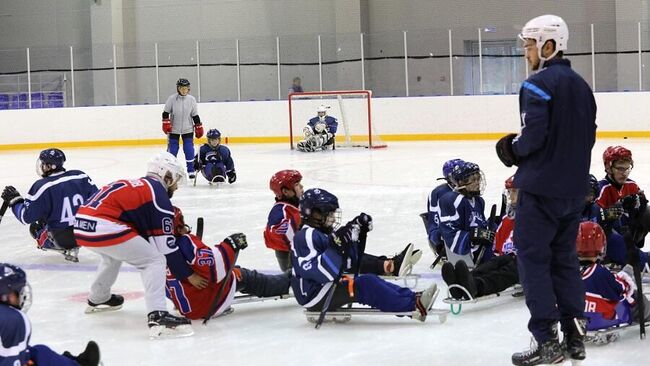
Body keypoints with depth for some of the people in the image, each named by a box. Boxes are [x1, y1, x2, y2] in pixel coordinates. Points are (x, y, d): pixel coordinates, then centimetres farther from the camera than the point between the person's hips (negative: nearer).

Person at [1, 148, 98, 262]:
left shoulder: (42, 187, -14)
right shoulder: (80, 176, -3)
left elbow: (26, 217, -10)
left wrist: (14, 200, 6)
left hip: (62, 239, -5)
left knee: (35, 226, 21)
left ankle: (66, 249, 8)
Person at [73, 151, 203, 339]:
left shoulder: (134, 185, 26)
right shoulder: (158, 194, 2)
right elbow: (165, 245, 0)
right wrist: (188, 275, 6)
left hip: (81, 225, 9)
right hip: (104, 227, -9)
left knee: (113, 253, 38)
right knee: (154, 261, -3)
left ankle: (97, 299, 55)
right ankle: (157, 317, -18)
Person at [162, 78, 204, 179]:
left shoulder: (191, 99, -1)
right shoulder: (172, 98, -7)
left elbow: (195, 115, 4)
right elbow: (165, 113, -4)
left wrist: (199, 128, 4)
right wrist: (166, 124, -13)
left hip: (187, 129, 1)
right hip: (173, 129, -1)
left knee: (189, 150, -3)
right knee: (172, 149, 1)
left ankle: (191, 170, 7)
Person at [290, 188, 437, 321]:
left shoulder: (324, 234, 17)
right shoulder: (306, 237, -15)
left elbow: (350, 264, 14)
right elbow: (324, 272, -27)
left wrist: (359, 235, 6)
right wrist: (336, 245, -33)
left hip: (328, 288, 10)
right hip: (315, 296, -10)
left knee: (372, 282, 2)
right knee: (366, 284, -20)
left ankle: (413, 298, -10)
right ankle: (413, 306, -22)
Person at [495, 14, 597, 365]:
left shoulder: (538, 85, -14)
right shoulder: (581, 85, 12)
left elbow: (532, 136, -21)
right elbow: (588, 136, 15)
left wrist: (514, 147, -2)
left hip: (542, 187, -8)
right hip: (574, 188, 8)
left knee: (533, 257, -1)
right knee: (564, 257, 15)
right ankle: (573, 335, 16)